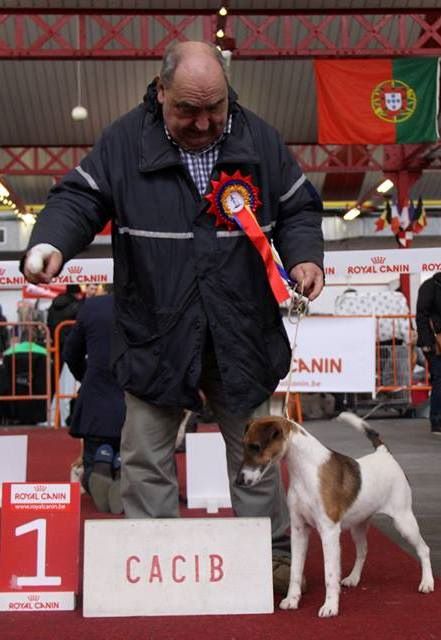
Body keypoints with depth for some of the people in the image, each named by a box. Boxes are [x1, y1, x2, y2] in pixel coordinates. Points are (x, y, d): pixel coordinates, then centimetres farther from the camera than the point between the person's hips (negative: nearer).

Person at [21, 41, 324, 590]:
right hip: (155, 335, -1)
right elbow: (78, 198, -5)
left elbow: (298, 209, 8)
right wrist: (51, 242, -26)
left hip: (241, 335, 1)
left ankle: (271, 556, 28)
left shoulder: (259, 140, 0)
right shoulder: (124, 142, -6)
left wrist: (303, 256, -11)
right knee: (146, 458, 5)